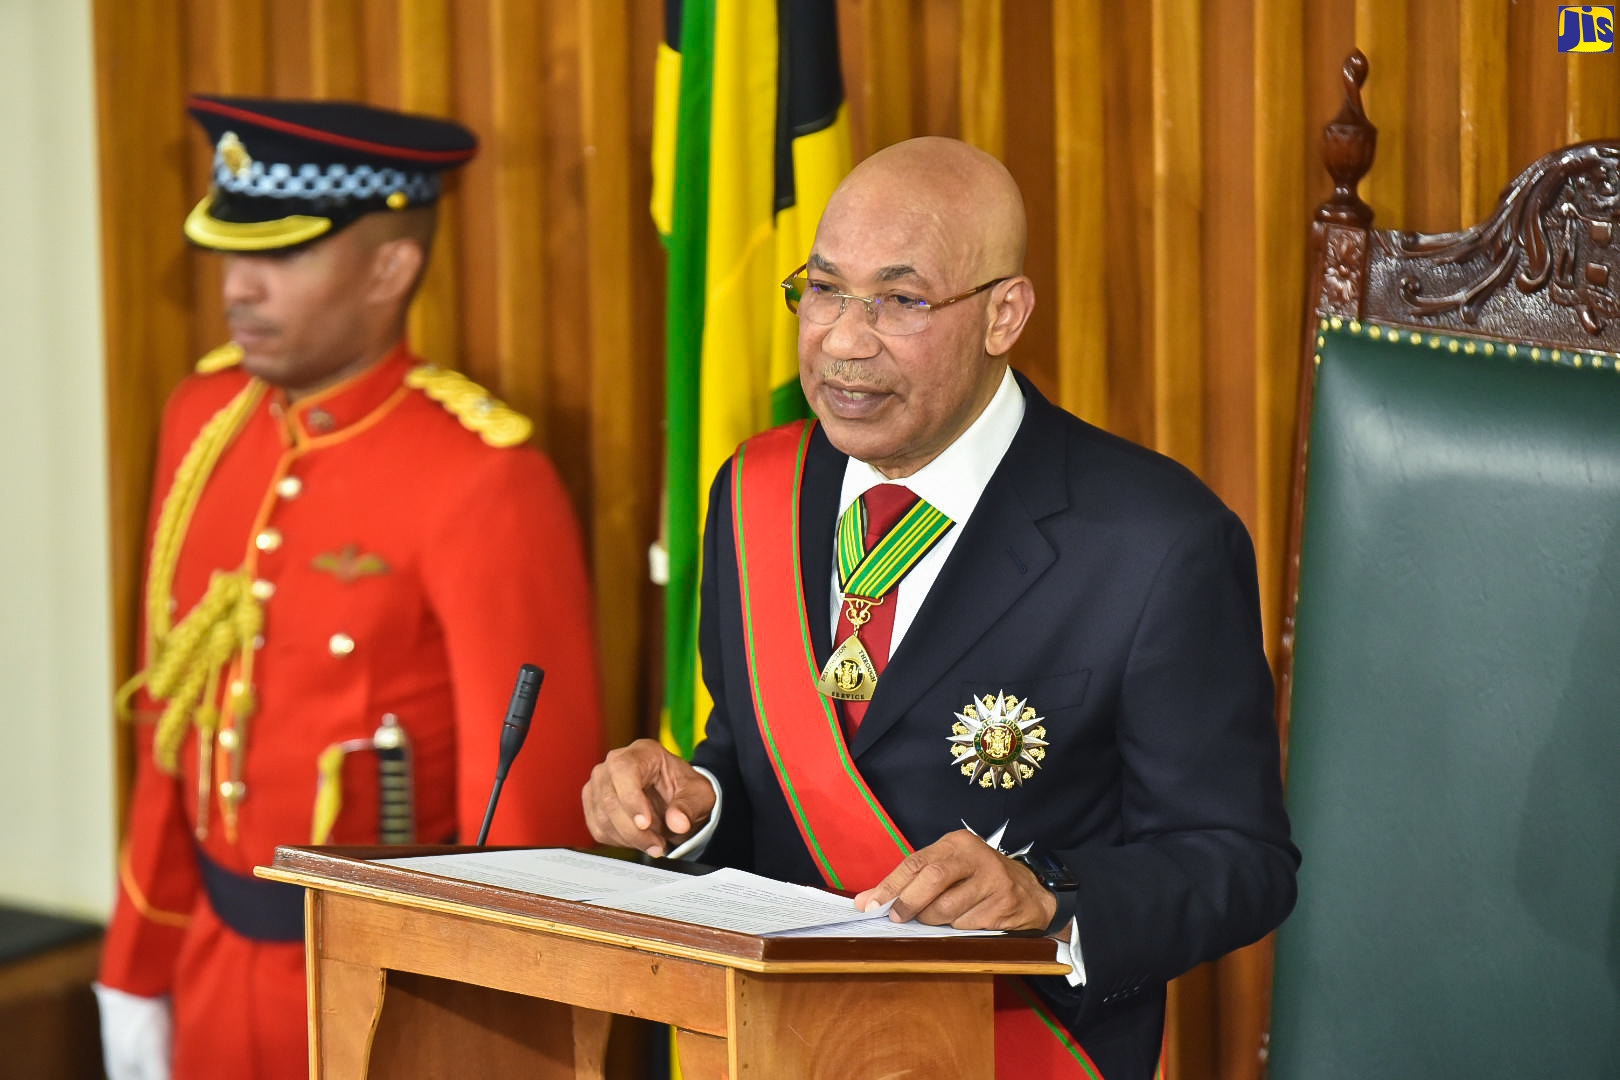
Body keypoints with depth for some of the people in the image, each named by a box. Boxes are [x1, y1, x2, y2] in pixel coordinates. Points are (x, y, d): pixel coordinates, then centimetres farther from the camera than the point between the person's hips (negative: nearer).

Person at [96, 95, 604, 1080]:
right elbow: (173, 718, 10)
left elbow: (531, 801, -15)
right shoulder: (203, 421, 2)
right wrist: (138, 971, 12)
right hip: (217, 967, 6)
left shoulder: (483, 483, -18)